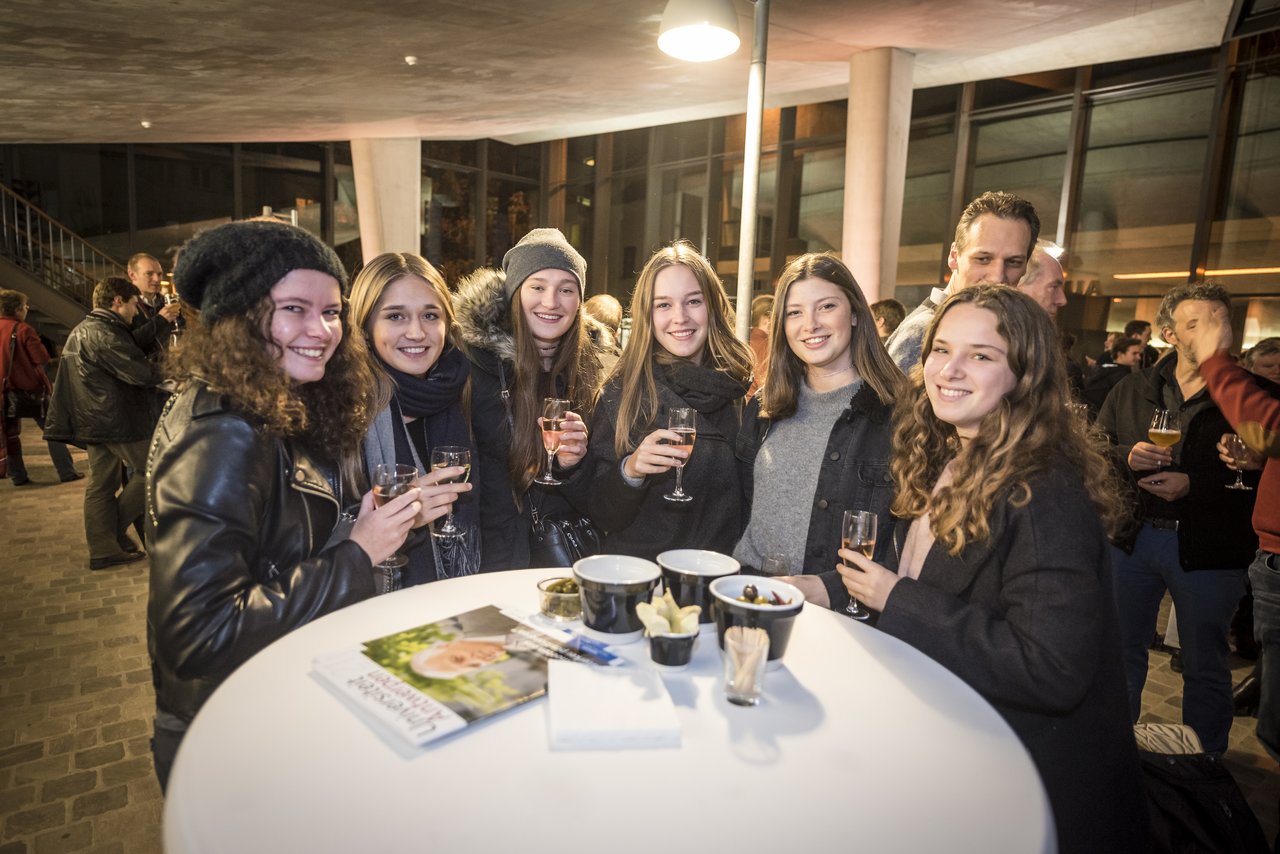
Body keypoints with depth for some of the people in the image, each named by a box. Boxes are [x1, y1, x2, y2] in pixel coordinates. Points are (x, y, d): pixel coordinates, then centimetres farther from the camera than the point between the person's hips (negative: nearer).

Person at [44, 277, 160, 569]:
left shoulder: (80, 331, 16)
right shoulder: (104, 333, -17)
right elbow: (141, 373, -22)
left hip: (93, 422, 10)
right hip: (119, 421, -10)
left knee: (100, 484, 11)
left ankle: (103, 550, 16)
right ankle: (115, 529, 9)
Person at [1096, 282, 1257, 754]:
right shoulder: (1133, 388, 7)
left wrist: (1194, 484, -20)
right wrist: (1126, 456, -13)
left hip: (1207, 547, -3)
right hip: (1132, 537, 3)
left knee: (1205, 665, 12)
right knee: (1122, 650, 16)